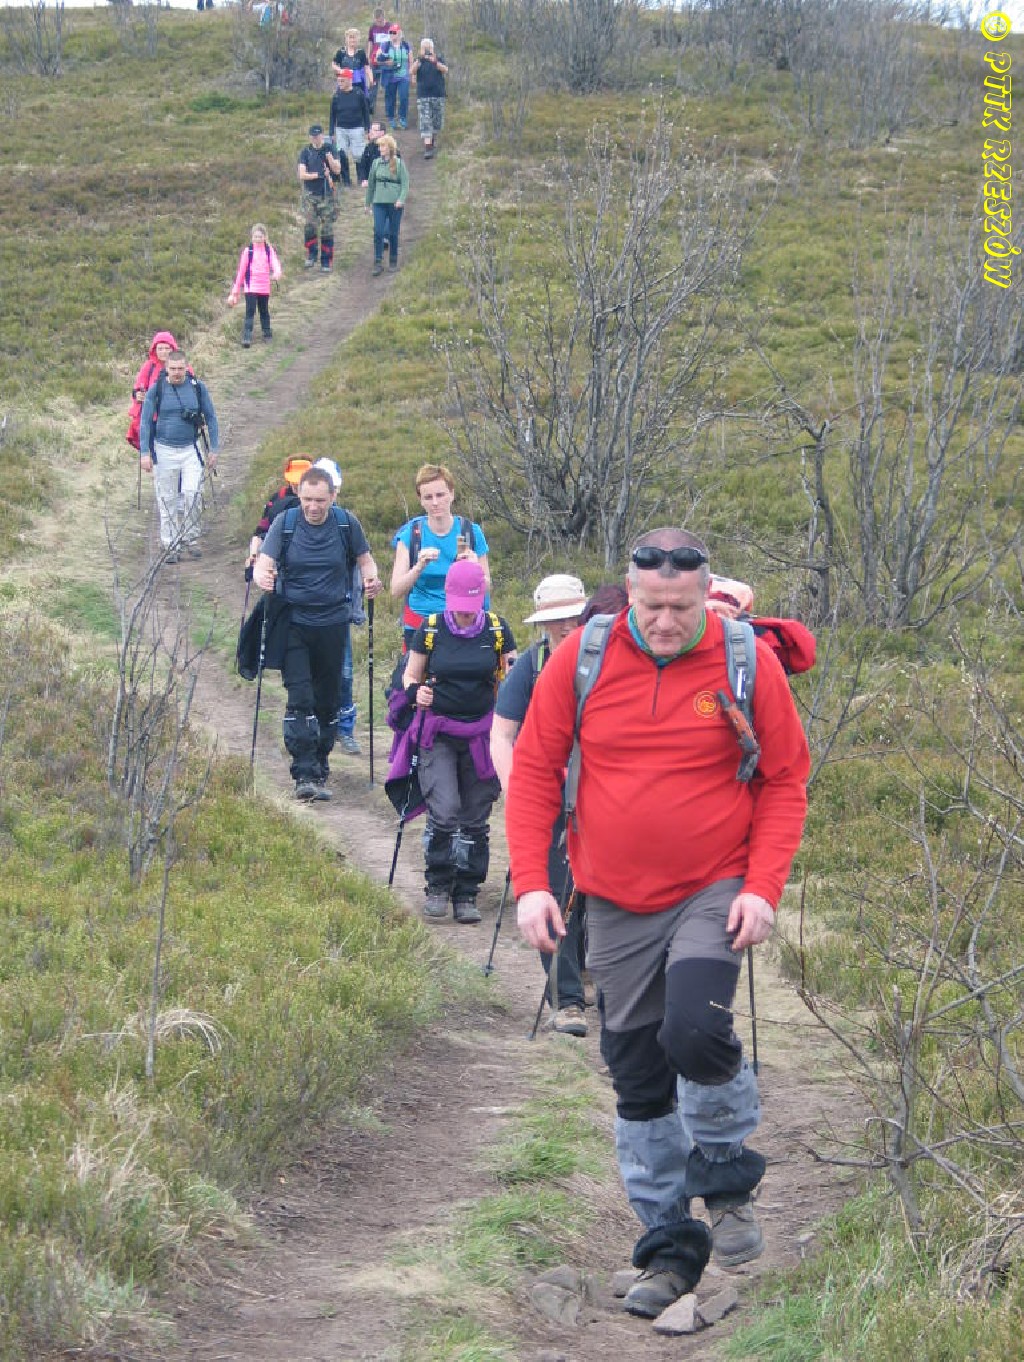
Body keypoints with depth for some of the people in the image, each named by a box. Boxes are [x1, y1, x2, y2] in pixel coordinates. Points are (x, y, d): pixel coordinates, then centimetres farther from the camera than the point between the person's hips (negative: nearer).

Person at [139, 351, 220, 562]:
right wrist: (145, 452, -5)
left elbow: (210, 418, 8)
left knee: (192, 494, -12)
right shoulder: (156, 390, -4)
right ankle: (171, 546, 13)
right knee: (167, 500, 5)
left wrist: (213, 449, 5)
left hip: (191, 450, 0)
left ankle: (191, 538, 5)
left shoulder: (198, 388, -1)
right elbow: (145, 422, 1)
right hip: (164, 451, 0)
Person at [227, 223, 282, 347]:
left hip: (264, 287, 2)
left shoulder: (269, 250, 2)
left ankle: (267, 334, 29)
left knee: (264, 311, 16)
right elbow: (241, 271, 3)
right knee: (250, 311, -11)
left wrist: (277, 272, -41)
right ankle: (246, 337, -16)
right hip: (250, 287, -2)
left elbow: (274, 262, -16)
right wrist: (235, 291, 4)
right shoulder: (247, 251, -1)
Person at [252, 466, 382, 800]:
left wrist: (371, 578, -13)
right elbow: (264, 563, -13)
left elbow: (365, 558, 10)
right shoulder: (284, 523, -6)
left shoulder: (346, 523, -2)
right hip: (294, 623, -2)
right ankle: (304, 774, -14)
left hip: (333, 622, 2)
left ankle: (320, 768, 22)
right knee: (299, 699, -12)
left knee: (326, 700, 9)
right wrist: (263, 577, -37)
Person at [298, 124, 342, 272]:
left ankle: (326, 262, 4)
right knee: (310, 225, -14)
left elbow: (337, 171, 0)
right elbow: (302, 175, -3)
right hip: (310, 195, 0)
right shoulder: (305, 153, 4)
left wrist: (330, 159, -16)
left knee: (327, 230, -1)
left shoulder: (329, 150, 6)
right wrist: (319, 174, -10)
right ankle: (311, 255, 3)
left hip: (327, 194, 0)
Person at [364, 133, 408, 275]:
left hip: (395, 203, -2)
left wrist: (401, 200, -17)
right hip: (379, 202, 2)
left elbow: (405, 184, -4)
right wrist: (368, 202, 17)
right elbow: (371, 183, 14)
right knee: (378, 232, -8)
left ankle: (393, 262, 18)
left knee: (393, 233, 6)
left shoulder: (399, 163, -2)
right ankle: (378, 262, -6)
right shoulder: (376, 163, 7)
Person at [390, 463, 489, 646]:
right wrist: (419, 567, -21)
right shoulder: (411, 534, 2)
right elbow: (396, 591, -4)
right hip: (419, 628, 0)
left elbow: (486, 587, 7)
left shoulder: (471, 532, 4)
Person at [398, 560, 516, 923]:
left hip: (481, 735, 1)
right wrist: (415, 692, -14)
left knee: (475, 819, 6)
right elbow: (411, 674, 7)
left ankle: (466, 894, 18)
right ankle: (437, 887, 4)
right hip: (438, 734, -1)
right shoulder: (431, 629, -3)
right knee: (444, 812, -14)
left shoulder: (497, 630, -1)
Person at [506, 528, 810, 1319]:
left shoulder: (749, 664, -8)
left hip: (714, 893, -3)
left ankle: (728, 1177, 3)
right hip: (617, 906, 3)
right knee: (637, 1075, 7)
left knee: (695, 1031, -25)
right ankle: (670, 1244, 20)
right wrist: (531, 881, -6)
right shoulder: (583, 659, -5)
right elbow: (534, 769, 2)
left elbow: (785, 781, -1)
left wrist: (763, 887, -11)